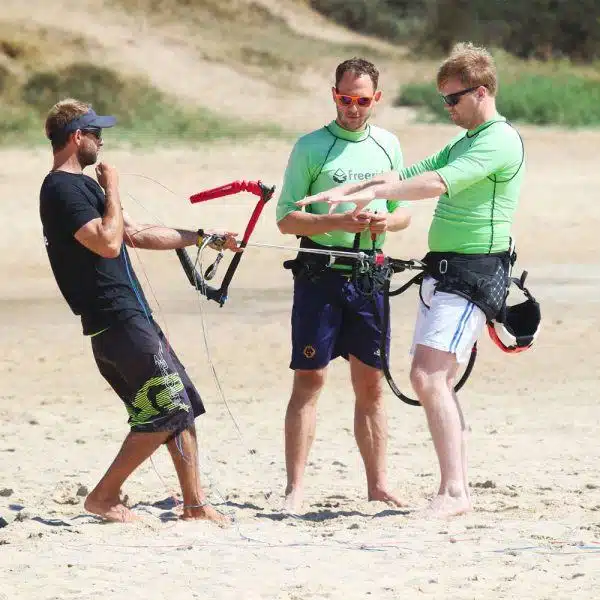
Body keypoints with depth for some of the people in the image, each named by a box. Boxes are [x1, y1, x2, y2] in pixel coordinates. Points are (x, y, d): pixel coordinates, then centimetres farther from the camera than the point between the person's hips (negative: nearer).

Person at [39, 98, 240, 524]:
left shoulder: (82, 185, 20)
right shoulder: (63, 190, -13)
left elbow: (136, 235, 25)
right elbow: (108, 243, -23)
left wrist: (200, 237, 23)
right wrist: (112, 189, -11)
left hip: (130, 314, 10)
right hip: (115, 318, -10)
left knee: (184, 406, 8)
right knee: (168, 409, -11)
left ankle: (195, 504, 10)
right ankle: (105, 497, -5)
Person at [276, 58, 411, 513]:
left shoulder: (388, 146, 11)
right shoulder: (311, 147, -2)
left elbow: (404, 212, 17)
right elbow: (286, 219, -4)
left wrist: (386, 222, -6)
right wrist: (341, 223, -18)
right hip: (320, 274, -4)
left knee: (371, 382, 7)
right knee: (309, 379, -6)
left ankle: (378, 484, 13)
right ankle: (295, 489, -6)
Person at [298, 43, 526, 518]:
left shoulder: (501, 142, -14)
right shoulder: (465, 142, 19)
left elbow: (439, 183, -27)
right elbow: (409, 176, 16)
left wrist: (373, 192, -29)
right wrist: (345, 193, 6)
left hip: (475, 272, -10)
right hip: (445, 270, 10)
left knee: (428, 376, -19)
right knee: (438, 381, 9)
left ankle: (453, 493, -20)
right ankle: (459, 489, 13)